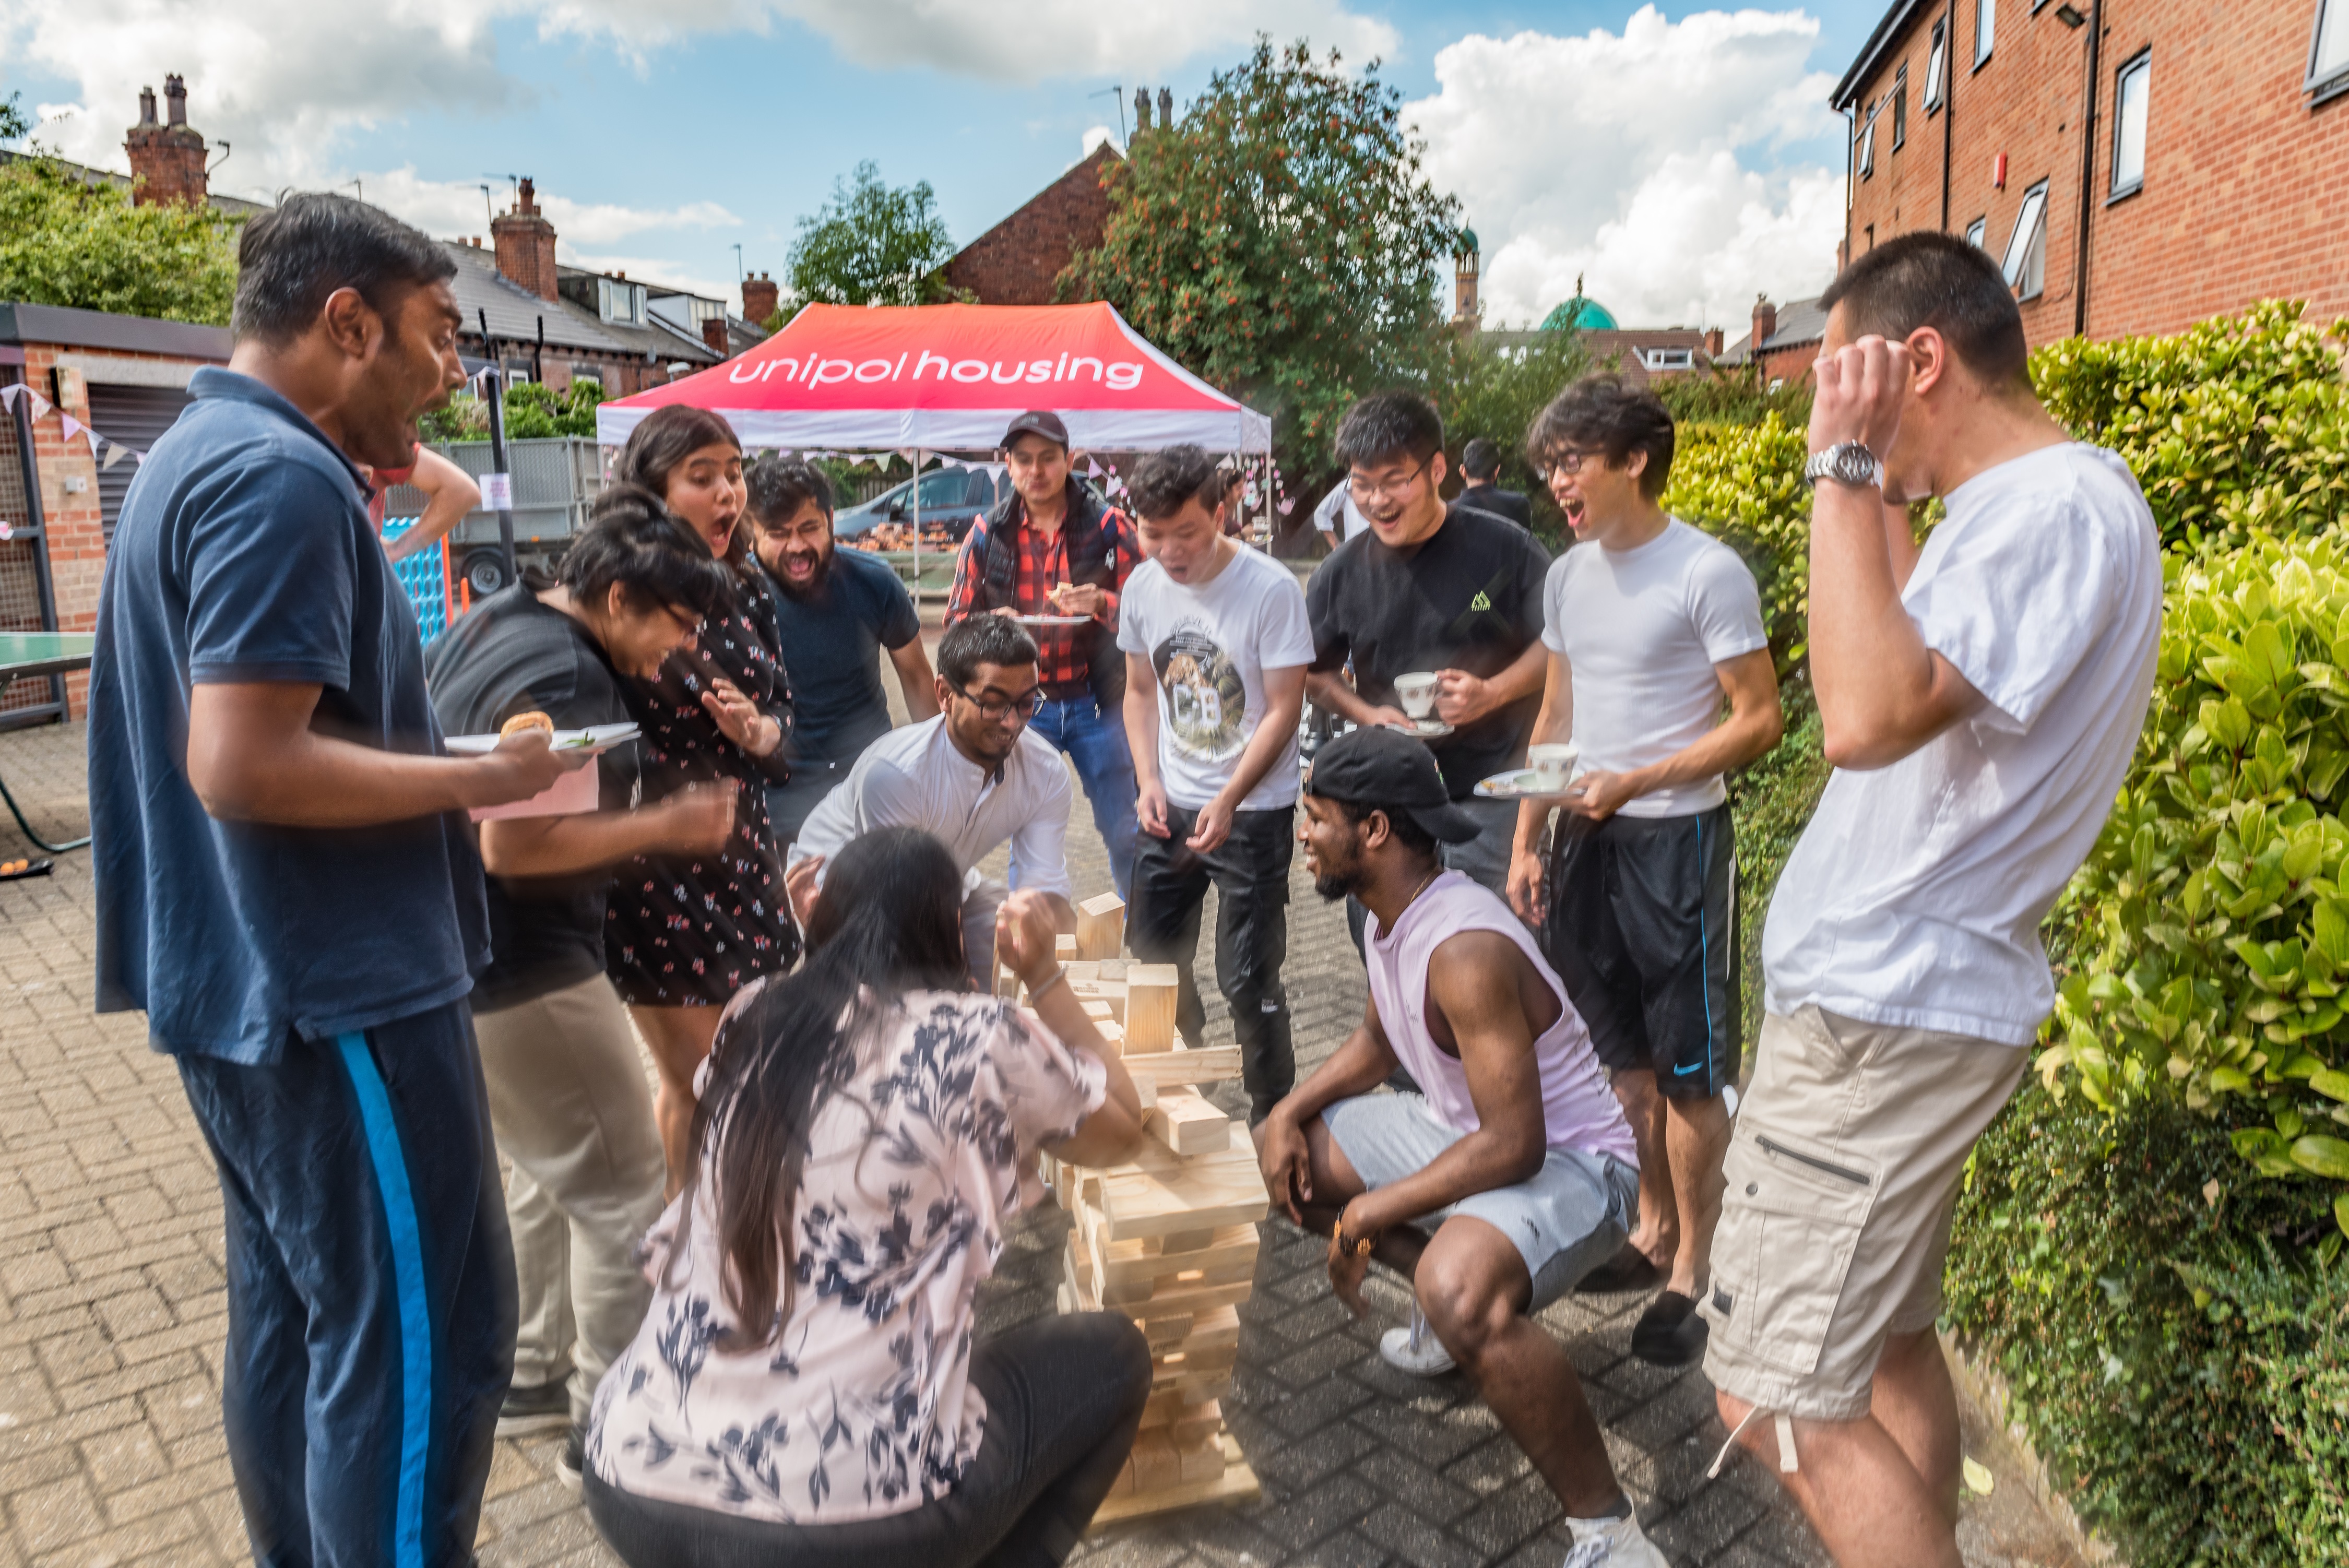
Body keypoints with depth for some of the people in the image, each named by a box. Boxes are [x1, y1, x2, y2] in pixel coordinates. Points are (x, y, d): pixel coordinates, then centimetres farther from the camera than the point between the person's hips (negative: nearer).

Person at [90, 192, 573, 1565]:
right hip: (337, 987, -11)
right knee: (420, 1336, -2)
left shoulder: (197, 455, 15)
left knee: (294, 1315, 19)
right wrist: (479, 778, -16)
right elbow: (244, 764, -26)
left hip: (256, 982, 11)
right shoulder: (283, 477, -18)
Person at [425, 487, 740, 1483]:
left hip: (458, 951, 11)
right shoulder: (564, 678, -23)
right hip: (520, 972, -11)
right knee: (626, 1193, 1)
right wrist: (663, 827, -21)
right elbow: (512, 843, -29)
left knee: (549, 1175, 23)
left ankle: (530, 1380, 35)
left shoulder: (493, 619, 8)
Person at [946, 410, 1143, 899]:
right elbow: (957, 619, 8)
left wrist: (1102, 603, -23)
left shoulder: (1108, 526, -1)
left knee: (1124, 832, 8)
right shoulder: (989, 534, 4)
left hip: (1097, 701, -1)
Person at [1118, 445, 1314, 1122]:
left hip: (1253, 812, -5)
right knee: (1150, 962, 13)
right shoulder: (1143, 586, 1)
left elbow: (1283, 710, -14)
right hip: (1170, 807, 6)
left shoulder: (1270, 589, -15)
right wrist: (1149, 780, -2)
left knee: (1248, 981, -2)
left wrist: (1227, 802, -21)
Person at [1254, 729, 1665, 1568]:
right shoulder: (1392, 914, -1)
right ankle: (1451, 1309, 21)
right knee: (1285, 1152, 11)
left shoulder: (1465, 950, -31)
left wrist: (1371, 1212, -22)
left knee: (1458, 1289, -40)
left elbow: (1515, 1146, -32)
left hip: (1568, 1161, -10)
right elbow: (1376, 1043, 16)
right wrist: (1291, 1109, 0)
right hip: (1463, 1127, 10)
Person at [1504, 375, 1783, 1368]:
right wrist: (1526, 844, 9)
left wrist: (1636, 783, -19)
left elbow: (1760, 721, -12)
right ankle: (1651, 1231, 33)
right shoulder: (1568, 576, 9)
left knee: (1690, 1069, 3)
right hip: (1589, 839, 7)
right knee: (1624, 1054, 16)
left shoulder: (1707, 572, -12)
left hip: (1676, 838, -7)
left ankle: (1691, 1273, 17)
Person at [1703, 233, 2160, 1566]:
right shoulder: (2023, 504, 12)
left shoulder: (2059, 504, -19)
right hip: (1909, 1000, 10)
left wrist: (1848, 468, -23)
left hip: (1882, 1014, -10)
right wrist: (1884, 495, 16)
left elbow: (1868, 717, -32)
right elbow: (1913, 681, 23)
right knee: (1886, 1343, 20)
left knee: (1782, 1397, -4)